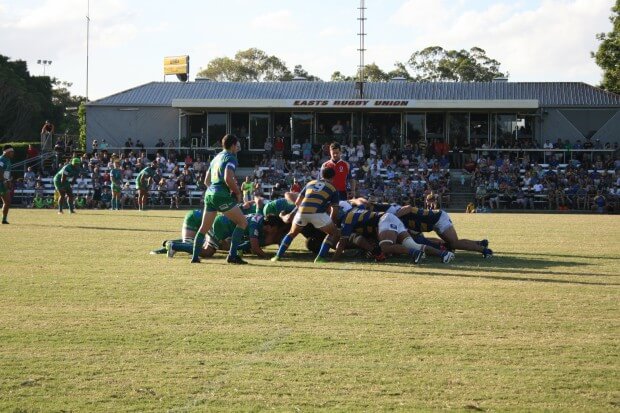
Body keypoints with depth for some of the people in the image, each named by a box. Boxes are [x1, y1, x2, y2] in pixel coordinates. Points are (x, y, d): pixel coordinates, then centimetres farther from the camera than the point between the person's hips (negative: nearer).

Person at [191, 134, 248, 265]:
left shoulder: (216, 158, 21)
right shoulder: (230, 158, -5)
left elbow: (206, 181, 25)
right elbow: (228, 178, -20)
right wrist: (237, 192, -7)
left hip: (209, 193, 8)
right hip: (222, 195, -8)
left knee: (204, 228, 16)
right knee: (242, 222, -1)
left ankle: (195, 256, 14)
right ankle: (232, 255, -9)